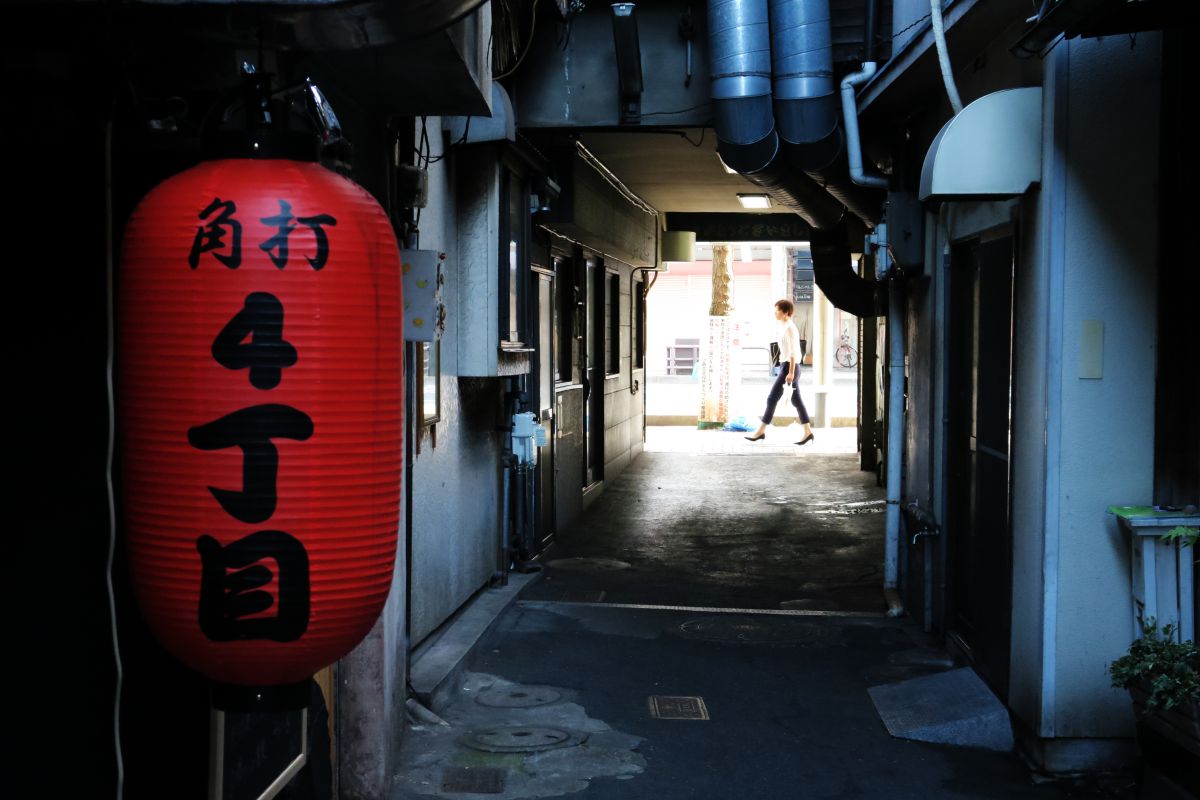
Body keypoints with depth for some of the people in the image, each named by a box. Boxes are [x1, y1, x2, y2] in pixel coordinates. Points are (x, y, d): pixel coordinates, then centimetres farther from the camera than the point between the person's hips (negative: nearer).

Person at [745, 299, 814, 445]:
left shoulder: (789, 328, -15)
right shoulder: (785, 327, 15)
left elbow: (793, 352, -20)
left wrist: (790, 373, -23)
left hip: (788, 367, -10)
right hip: (788, 367, 10)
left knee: (772, 399, -5)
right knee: (796, 400, 10)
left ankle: (761, 431, 1)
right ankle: (807, 432, 11)